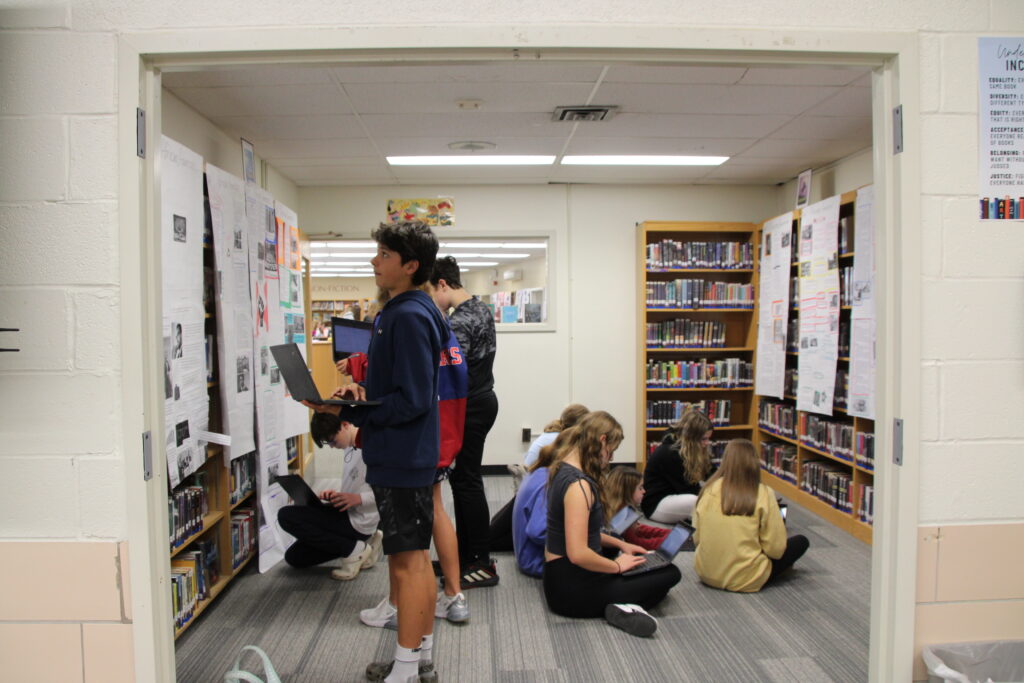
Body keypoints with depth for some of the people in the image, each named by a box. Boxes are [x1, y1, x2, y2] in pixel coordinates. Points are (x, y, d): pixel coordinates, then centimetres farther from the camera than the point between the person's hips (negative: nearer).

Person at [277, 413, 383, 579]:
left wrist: (359, 498, -30)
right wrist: (335, 495, 0)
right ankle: (363, 542, 12)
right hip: (347, 514, 10)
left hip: (359, 521, -10)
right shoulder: (350, 449, 8)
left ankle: (353, 549, -8)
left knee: (286, 516, -16)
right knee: (294, 557, 16)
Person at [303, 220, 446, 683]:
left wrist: (347, 412, -21)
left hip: (401, 459, -11)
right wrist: (363, 393, 3)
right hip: (408, 455, 11)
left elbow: (412, 400, -23)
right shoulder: (402, 311, 13)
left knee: (407, 561, 0)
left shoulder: (408, 317, -19)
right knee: (414, 557, 18)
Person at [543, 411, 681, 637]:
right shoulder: (578, 484, -24)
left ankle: (622, 605, -5)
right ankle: (624, 608, -16)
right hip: (571, 589, -10)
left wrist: (619, 544, 16)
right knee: (670, 573, 0)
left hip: (560, 575, 10)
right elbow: (578, 554, -29)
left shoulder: (563, 471, 6)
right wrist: (617, 566, -13)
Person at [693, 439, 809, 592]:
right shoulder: (763, 494, -16)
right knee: (801, 542, 16)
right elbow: (776, 548, -14)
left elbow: (696, 538, -1)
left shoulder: (710, 489, -7)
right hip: (744, 581, -2)